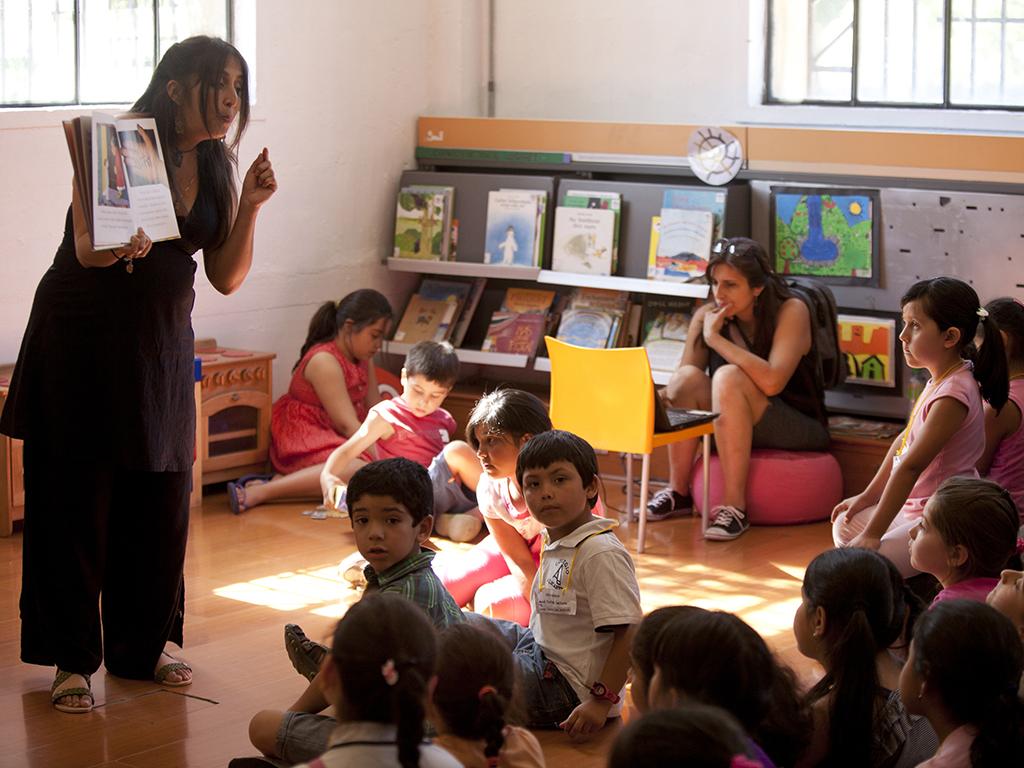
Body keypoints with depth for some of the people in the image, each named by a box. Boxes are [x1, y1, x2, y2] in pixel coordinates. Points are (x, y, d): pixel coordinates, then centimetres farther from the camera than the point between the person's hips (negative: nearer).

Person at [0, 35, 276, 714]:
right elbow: (86, 245, -19)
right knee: (76, 498, -2)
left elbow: (227, 278, 6)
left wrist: (249, 207, -8)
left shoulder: (215, 167, 6)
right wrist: (119, 248, -41)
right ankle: (71, 659, 5)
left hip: (162, 341, 6)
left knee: (160, 499, 6)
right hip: (83, 334, -5)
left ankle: (141, 646, 21)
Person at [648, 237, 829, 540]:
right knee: (688, 377, -22)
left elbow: (771, 381, -30)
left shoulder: (791, 311, -15)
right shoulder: (706, 316, -1)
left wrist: (716, 339, -25)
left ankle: (734, 507, -33)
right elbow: (680, 383, -4)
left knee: (729, 377, -31)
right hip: (729, 427, 5)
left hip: (800, 430, -5)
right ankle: (677, 492, -12)